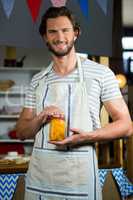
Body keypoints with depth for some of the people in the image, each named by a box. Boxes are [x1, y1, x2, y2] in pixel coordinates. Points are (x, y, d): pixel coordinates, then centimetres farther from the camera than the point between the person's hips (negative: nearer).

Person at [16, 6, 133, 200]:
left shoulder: (101, 74, -3)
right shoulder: (37, 80, 8)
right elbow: (21, 132, 12)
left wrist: (88, 136, -19)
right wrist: (40, 119, -10)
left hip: (80, 177, -3)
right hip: (39, 178, 4)